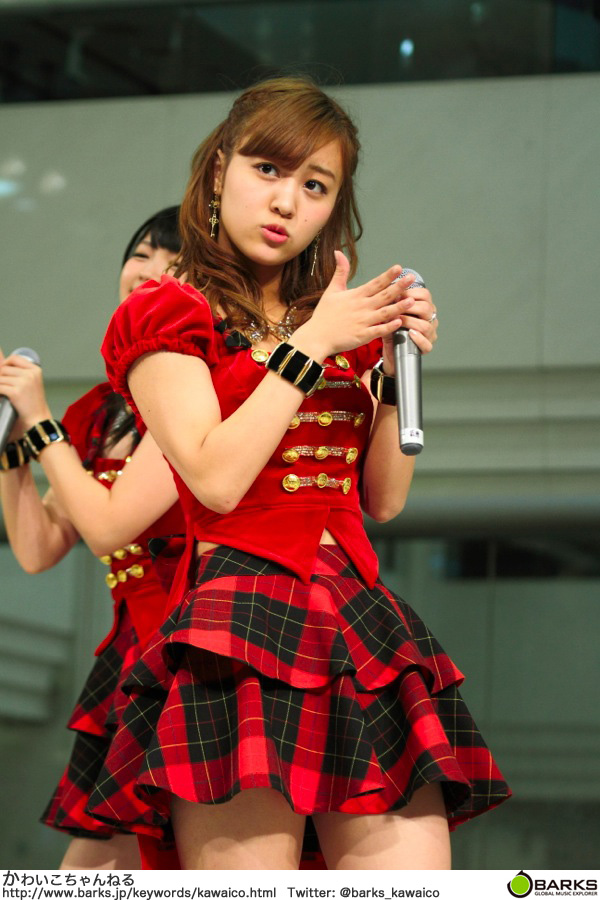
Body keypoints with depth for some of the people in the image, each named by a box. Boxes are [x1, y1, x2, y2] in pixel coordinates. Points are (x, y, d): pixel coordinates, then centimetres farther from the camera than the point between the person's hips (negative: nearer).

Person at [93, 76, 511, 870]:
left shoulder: (346, 327, 24)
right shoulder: (166, 315, 8)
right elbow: (216, 478, -7)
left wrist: (397, 368, 7)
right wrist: (311, 347, -3)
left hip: (359, 620, 5)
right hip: (238, 624, -5)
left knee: (412, 869, -10)